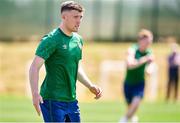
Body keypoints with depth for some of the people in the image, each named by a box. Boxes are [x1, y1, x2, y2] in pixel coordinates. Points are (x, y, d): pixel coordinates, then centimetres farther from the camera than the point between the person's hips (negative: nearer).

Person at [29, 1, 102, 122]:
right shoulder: (51, 40, -11)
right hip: (53, 101, -8)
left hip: (72, 100, 8)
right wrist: (35, 93, -29)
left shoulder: (78, 40, 13)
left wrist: (91, 86, 12)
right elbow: (34, 68, -16)